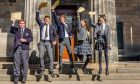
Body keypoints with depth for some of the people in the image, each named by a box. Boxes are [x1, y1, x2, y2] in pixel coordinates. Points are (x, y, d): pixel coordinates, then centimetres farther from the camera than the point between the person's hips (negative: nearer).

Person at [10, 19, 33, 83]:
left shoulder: (28, 30, 12)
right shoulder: (16, 29, 13)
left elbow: (31, 38, 2)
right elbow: (11, 31, -9)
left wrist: (25, 40, -15)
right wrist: (13, 23, -19)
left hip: (24, 48, -1)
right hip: (17, 48, 1)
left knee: (25, 62, 1)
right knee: (16, 62, 2)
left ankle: (24, 76, 11)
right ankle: (16, 76, 10)